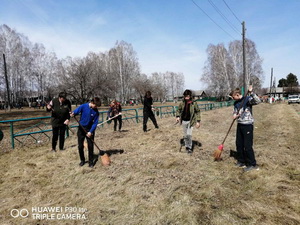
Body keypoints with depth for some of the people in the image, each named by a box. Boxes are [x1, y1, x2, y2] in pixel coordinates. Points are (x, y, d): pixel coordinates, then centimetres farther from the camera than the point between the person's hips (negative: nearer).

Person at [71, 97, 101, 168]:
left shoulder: (96, 112, -10)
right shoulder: (83, 106, -13)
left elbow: (95, 123, -9)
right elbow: (76, 111, -15)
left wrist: (90, 132, -17)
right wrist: (73, 114, -40)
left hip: (90, 130, 0)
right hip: (81, 128, 0)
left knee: (90, 146, 1)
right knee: (80, 146, 7)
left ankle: (91, 161, 13)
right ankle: (82, 160, 25)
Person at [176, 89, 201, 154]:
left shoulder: (194, 103, -10)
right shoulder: (182, 103, -2)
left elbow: (198, 112, -5)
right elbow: (178, 110, 12)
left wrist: (198, 121, -9)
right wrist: (177, 116, -3)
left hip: (190, 121, -4)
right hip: (183, 121, 4)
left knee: (189, 135, -13)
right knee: (185, 135, 13)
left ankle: (190, 147, 6)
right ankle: (186, 146, 32)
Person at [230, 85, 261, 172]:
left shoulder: (248, 99, -12)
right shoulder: (236, 103, 9)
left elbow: (258, 101, -28)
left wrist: (251, 92, -37)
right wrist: (235, 116, -6)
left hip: (247, 125, -8)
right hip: (239, 125, 8)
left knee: (248, 146, -4)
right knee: (239, 144, 13)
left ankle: (252, 164, 10)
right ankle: (241, 161, 29)